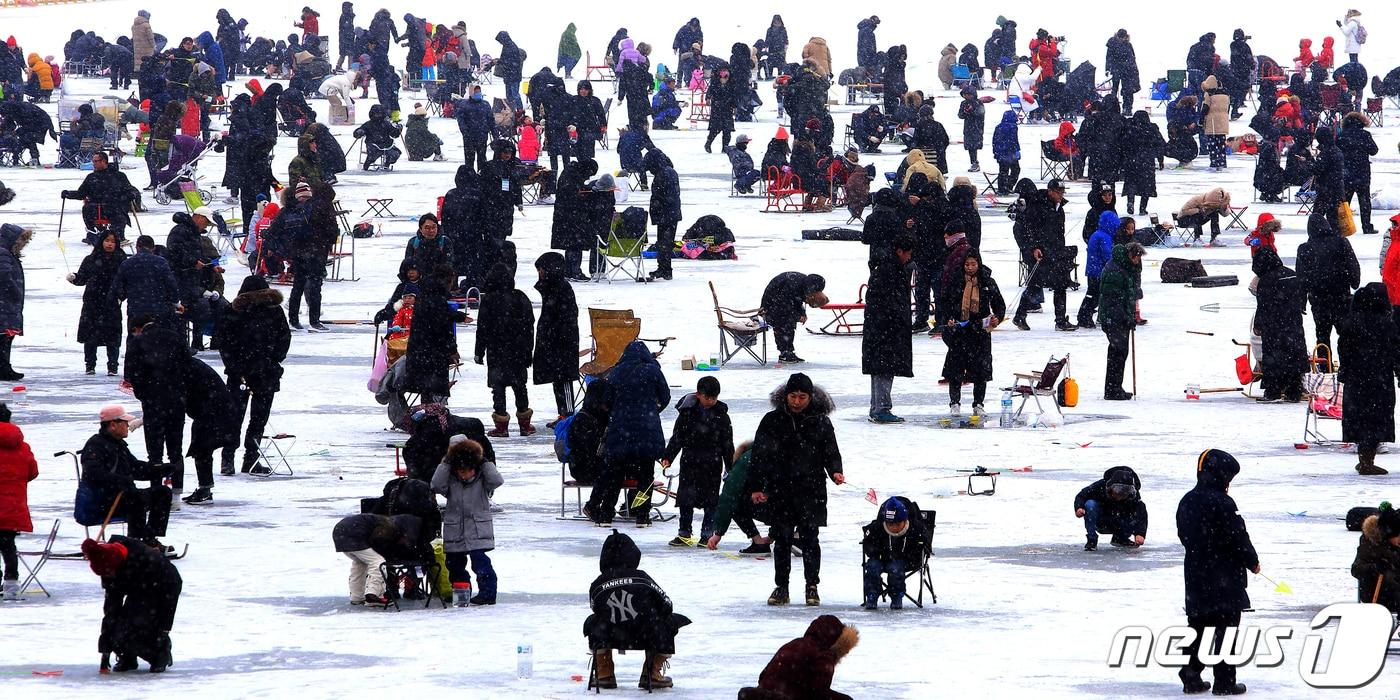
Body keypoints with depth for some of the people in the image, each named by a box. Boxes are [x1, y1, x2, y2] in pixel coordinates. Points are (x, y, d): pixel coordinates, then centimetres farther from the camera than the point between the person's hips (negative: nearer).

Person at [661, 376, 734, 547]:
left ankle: (708, 534, 10)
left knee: (711, 500, 2)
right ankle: (684, 534, 9)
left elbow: (727, 443, 6)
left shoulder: (721, 415, 1)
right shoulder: (688, 412, -3)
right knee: (686, 498, 0)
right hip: (690, 461, -1)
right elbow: (677, 437, 1)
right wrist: (667, 458, -8)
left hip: (713, 464, 1)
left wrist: (730, 466, 5)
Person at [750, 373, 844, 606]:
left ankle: (812, 586, 8)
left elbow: (831, 452, 9)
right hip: (780, 489, 1)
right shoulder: (772, 420, 3)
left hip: (811, 491, -1)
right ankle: (781, 587, 14)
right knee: (782, 539, 4)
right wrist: (757, 487, 0)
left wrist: (835, 472, -10)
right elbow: (760, 455, 4)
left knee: (809, 538, -2)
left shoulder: (820, 422, 4)